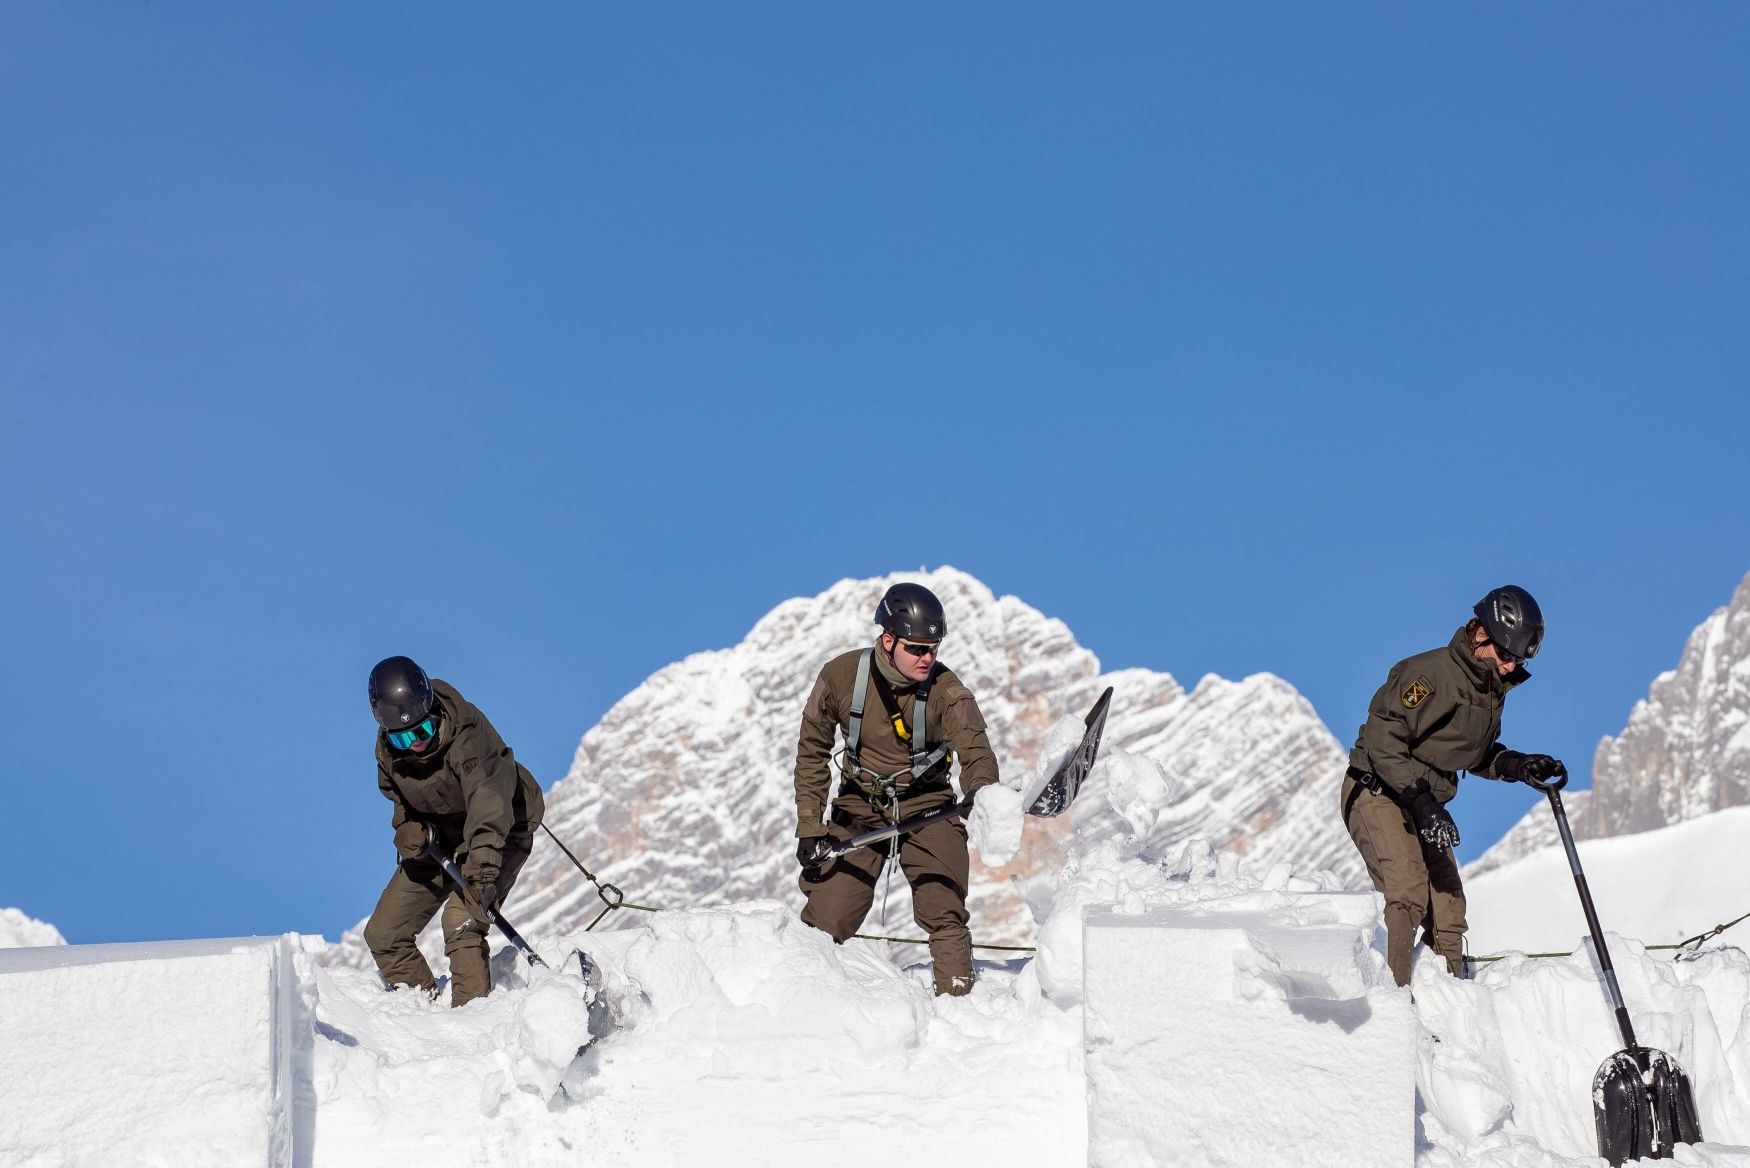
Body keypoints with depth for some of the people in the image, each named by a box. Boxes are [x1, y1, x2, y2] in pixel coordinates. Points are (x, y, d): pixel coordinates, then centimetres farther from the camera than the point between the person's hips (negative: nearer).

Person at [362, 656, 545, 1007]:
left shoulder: (468, 736, -33)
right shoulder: (388, 750, -12)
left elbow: (488, 802, -45)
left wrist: (482, 865, -59)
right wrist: (409, 828, -13)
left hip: (501, 831, -7)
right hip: (439, 838, 7)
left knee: (461, 921, -29)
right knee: (383, 935, 3)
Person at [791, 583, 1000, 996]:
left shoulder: (945, 690, -17)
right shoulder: (840, 676, -13)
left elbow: (975, 749, -31)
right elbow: (813, 750, 0)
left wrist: (980, 796, -54)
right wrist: (810, 826, -4)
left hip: (927, 805, -1)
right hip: (858, 806, 1)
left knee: (944, 914, -16)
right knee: (827, 919, -5)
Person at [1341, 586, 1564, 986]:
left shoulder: (1493, 689, 9)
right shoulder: (1431, 674, -20)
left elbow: (1474, 753, 20)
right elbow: (1383, 740, -24)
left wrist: (1516, 765, 0)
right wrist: (1420, 802, -30)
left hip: (1423, 804, 9)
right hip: (1377, 793, -9)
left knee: (1447, 907, 7)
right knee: (1408, 893, -25)